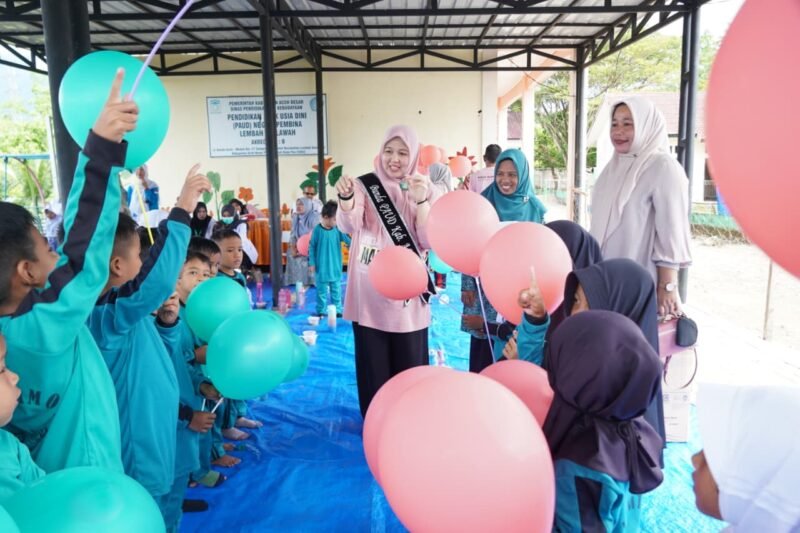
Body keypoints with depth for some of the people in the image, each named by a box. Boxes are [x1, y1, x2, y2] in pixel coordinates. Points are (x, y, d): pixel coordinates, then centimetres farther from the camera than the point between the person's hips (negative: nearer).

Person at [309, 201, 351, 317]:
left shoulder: (338, 229, -3)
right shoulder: (317, 230, -10)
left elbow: (348, 240, -2)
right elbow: (311, 247, -5)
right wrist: (311, 263, -6)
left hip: (335, 267, 3)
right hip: (322, 268, -3)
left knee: (336, 290, 13)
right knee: (322, 291, 8)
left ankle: (338, 310, 24)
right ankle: (321, 312, 20)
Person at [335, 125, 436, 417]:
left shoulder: (424, 191, 2)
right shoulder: (365, 185, -1)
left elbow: (429, 242, -9)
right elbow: (348, 225, -19)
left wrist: (420, 201, -23)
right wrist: (346, 197, -40)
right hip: (369, 295, 0)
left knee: (408, 367, 9)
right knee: (374, 367, 10)